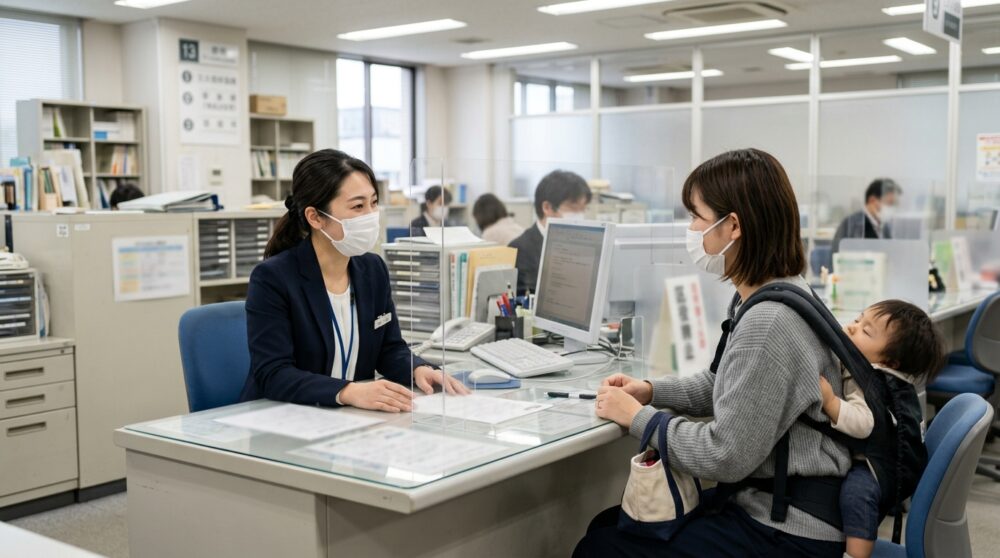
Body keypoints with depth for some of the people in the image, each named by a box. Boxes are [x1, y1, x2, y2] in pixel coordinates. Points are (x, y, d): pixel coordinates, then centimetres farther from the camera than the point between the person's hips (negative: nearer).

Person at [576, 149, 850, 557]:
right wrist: (652, 392, 6)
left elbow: (724, 457, -24)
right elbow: (724, 387, 19)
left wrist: (637, 417, -12)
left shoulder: (769, 324, -28)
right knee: (608, 524, 16)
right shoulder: (763, 298, 5)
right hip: (767, 503, 9)